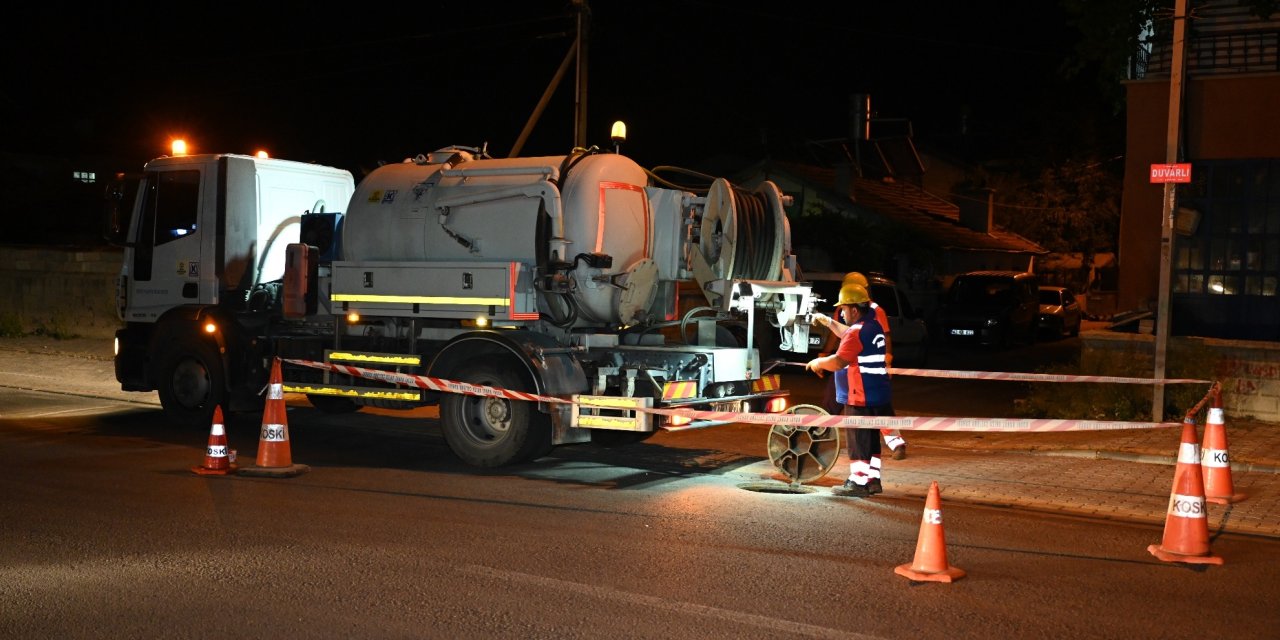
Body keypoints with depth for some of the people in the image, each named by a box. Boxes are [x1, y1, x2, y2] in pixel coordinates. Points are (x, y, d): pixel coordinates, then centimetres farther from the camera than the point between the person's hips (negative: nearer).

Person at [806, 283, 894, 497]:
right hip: (880, 396, 9)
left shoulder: (857, 332, -18)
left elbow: (838, 362, -25)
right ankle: (873, 479, 23)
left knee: (859, 441, -1)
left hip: (861, 398, -9)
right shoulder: (874, 326, 11)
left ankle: (858, 483, 5)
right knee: (871, 439, 17)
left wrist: (817, 363, -10)